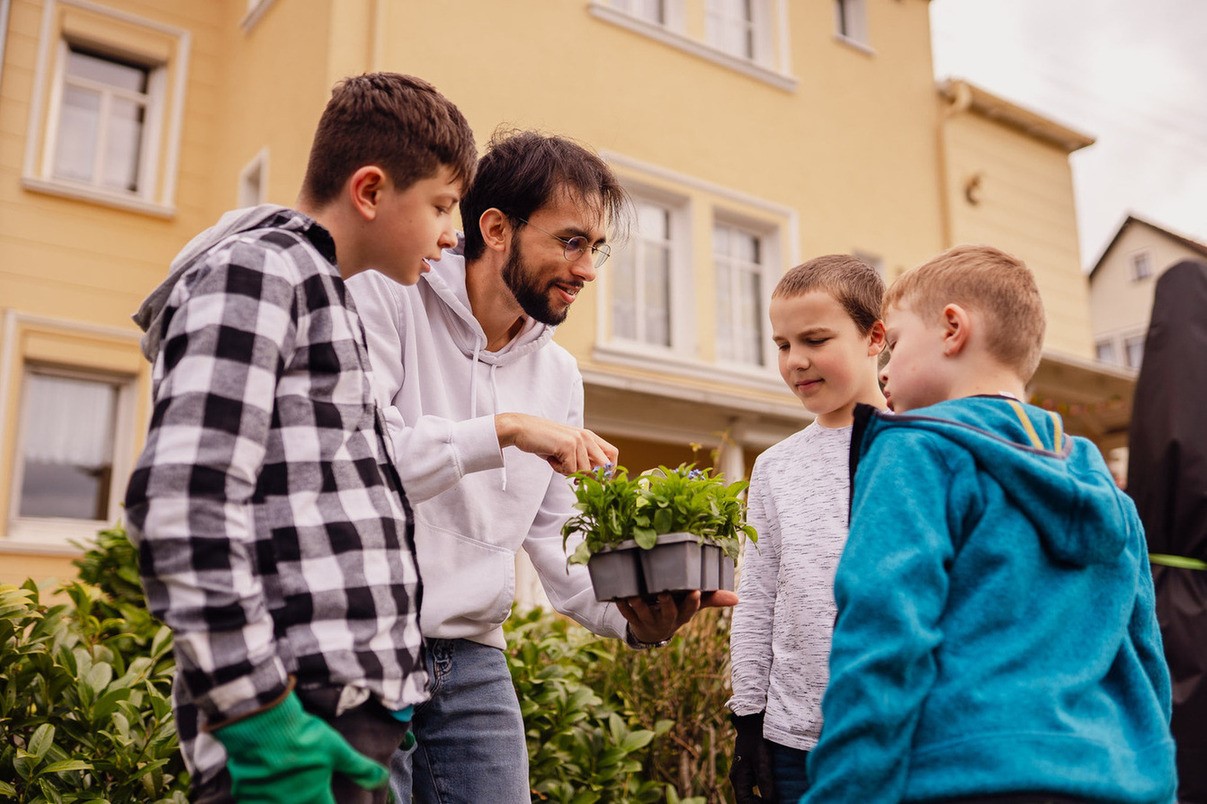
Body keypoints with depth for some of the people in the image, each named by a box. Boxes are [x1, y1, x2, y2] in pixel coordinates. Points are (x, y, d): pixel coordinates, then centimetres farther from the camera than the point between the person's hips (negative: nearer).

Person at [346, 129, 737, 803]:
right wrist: (504, 429, -24)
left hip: (475, 661, 5)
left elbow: (556, 542, 10)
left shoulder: (560, 375, 10)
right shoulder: (386, 301, -7)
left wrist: (634, 617, -7)